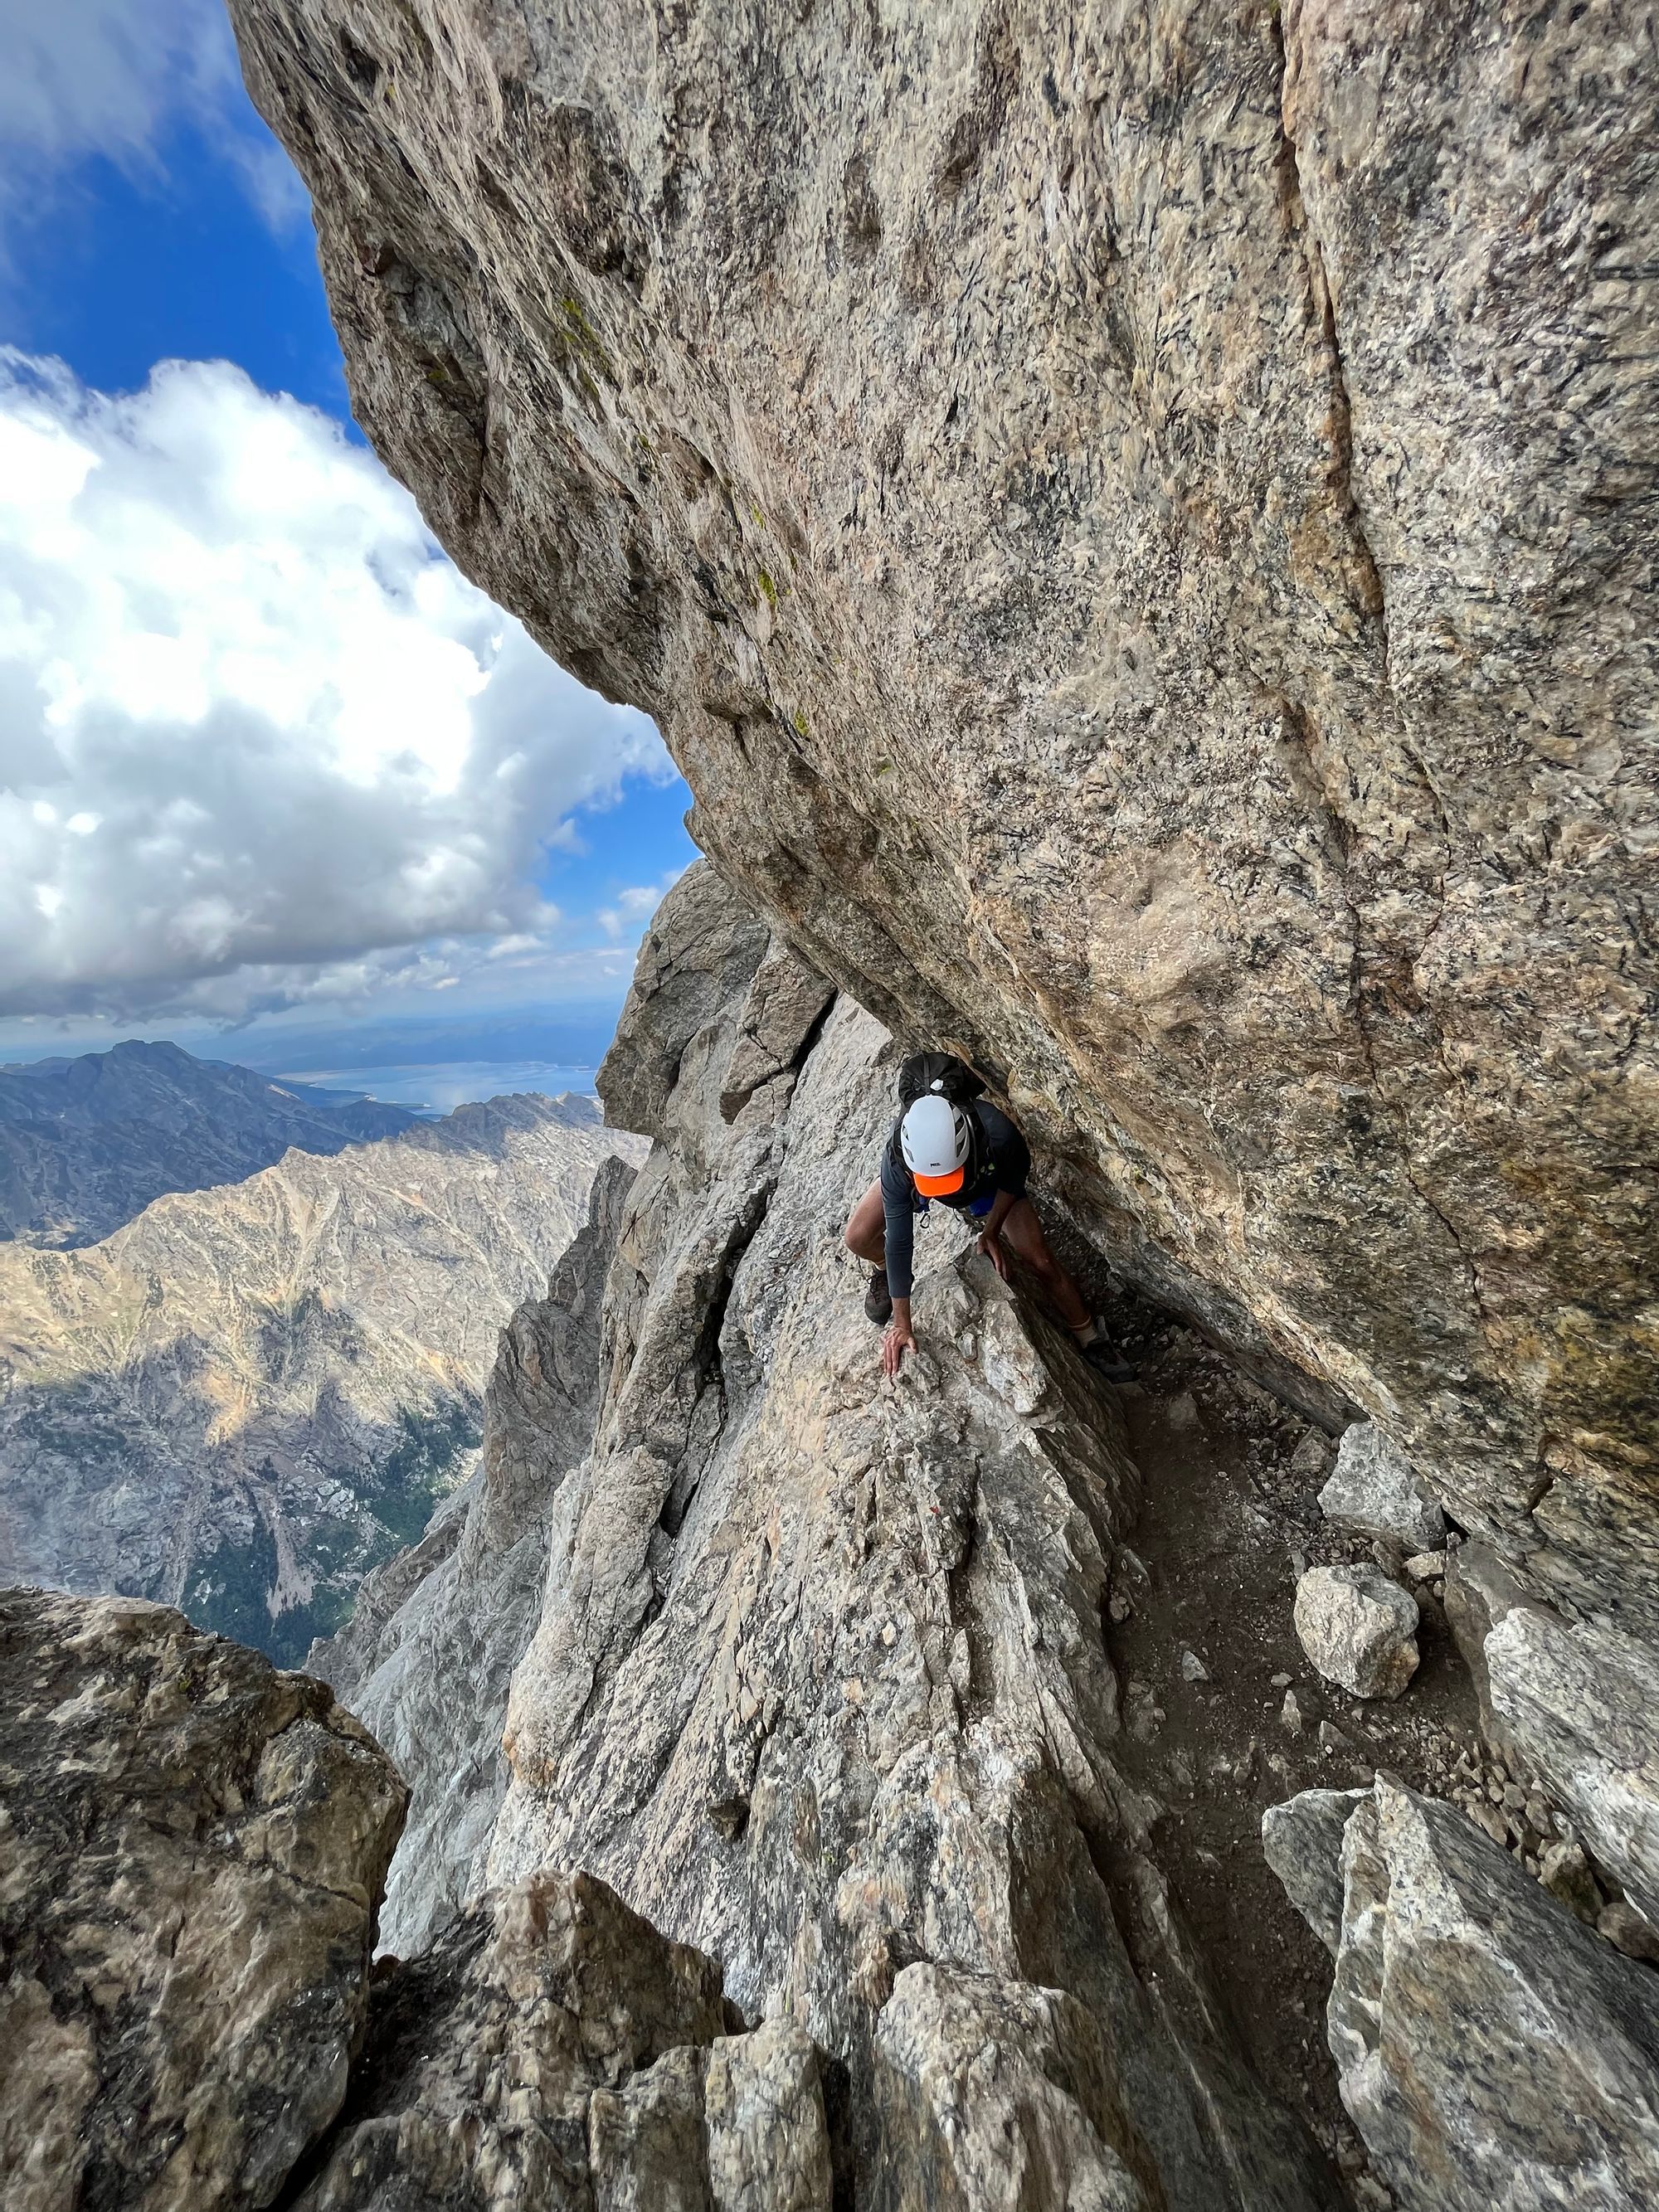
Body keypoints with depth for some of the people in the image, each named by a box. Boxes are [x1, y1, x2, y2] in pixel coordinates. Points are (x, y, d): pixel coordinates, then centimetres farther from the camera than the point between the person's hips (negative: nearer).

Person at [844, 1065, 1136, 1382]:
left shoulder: (998, 1134, -44)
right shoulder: (896, 1163, -42)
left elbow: (1016, 1176, -16)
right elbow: (899, 1242, -32)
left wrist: (992, 1231, -16)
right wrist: (902, 1325, -27)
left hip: (987, 1179, 0)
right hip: (912, 1177, 1)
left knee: (1041, 1262, -7)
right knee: (858, 1239, -14)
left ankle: (1091, 1343, 19)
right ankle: (885, 1272, 23)